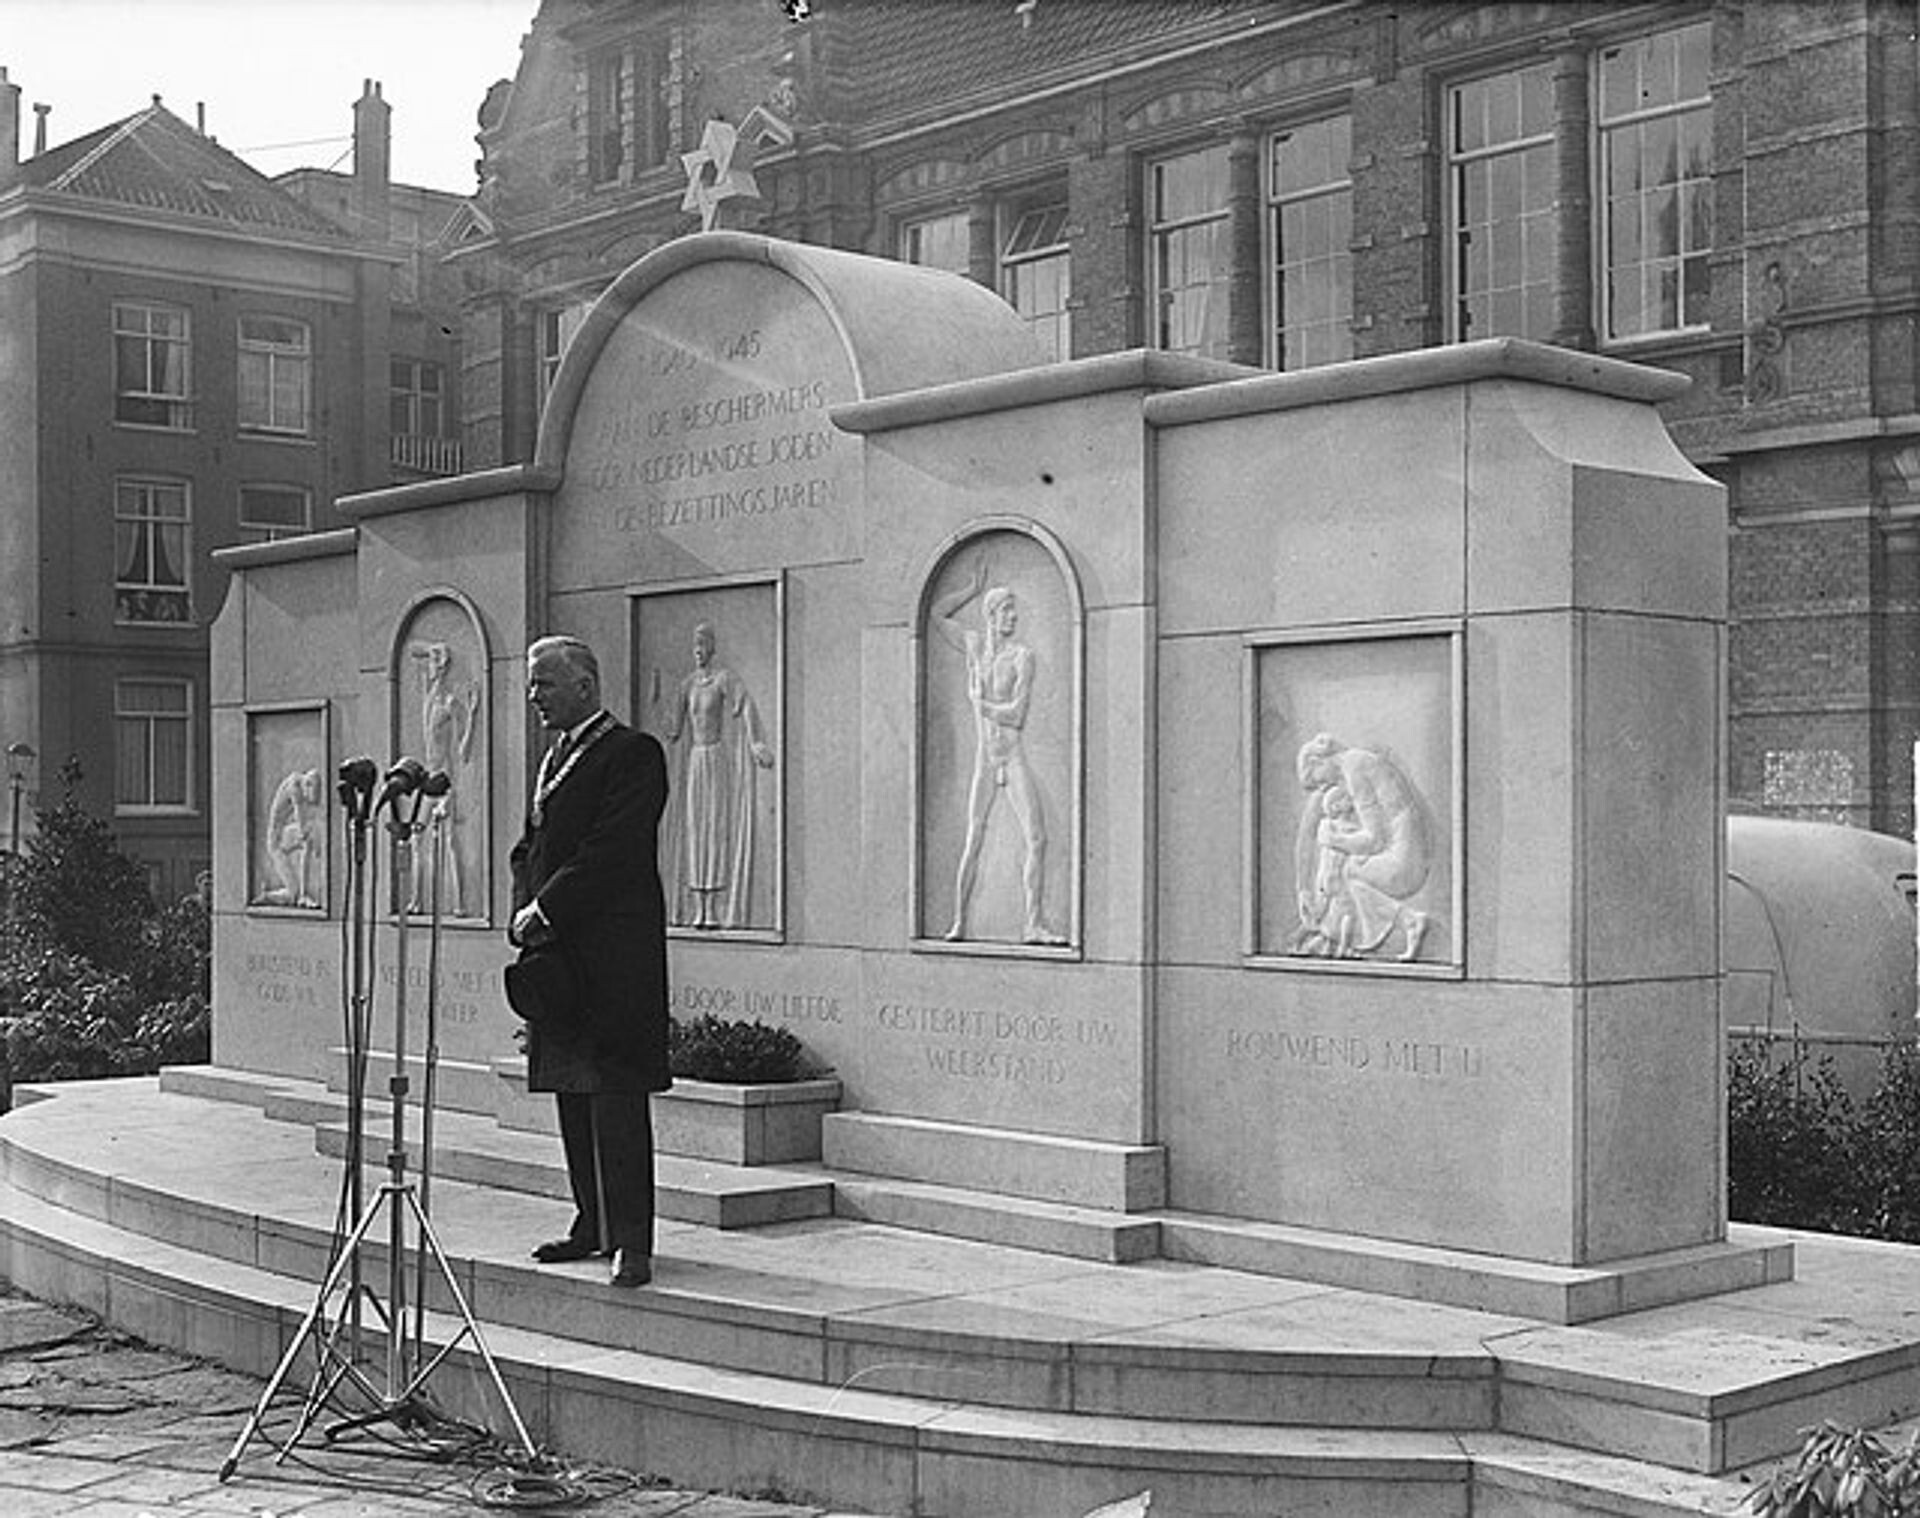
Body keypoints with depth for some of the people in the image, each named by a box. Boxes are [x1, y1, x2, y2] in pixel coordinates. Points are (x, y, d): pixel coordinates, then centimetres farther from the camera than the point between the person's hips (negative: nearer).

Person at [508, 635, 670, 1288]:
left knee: (616, 1094, -8)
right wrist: (524, 912, 2)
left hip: (613, 955, -9)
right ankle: (593, 1226, 21)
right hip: (556, 950, 9)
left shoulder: (632, 753, -8)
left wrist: (544, 911, -15)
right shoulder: (555, 756, 20)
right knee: (572, 1093, 12)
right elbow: (530, 848, 20)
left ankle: (631, 1239, -6)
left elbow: (612, 854, -17)